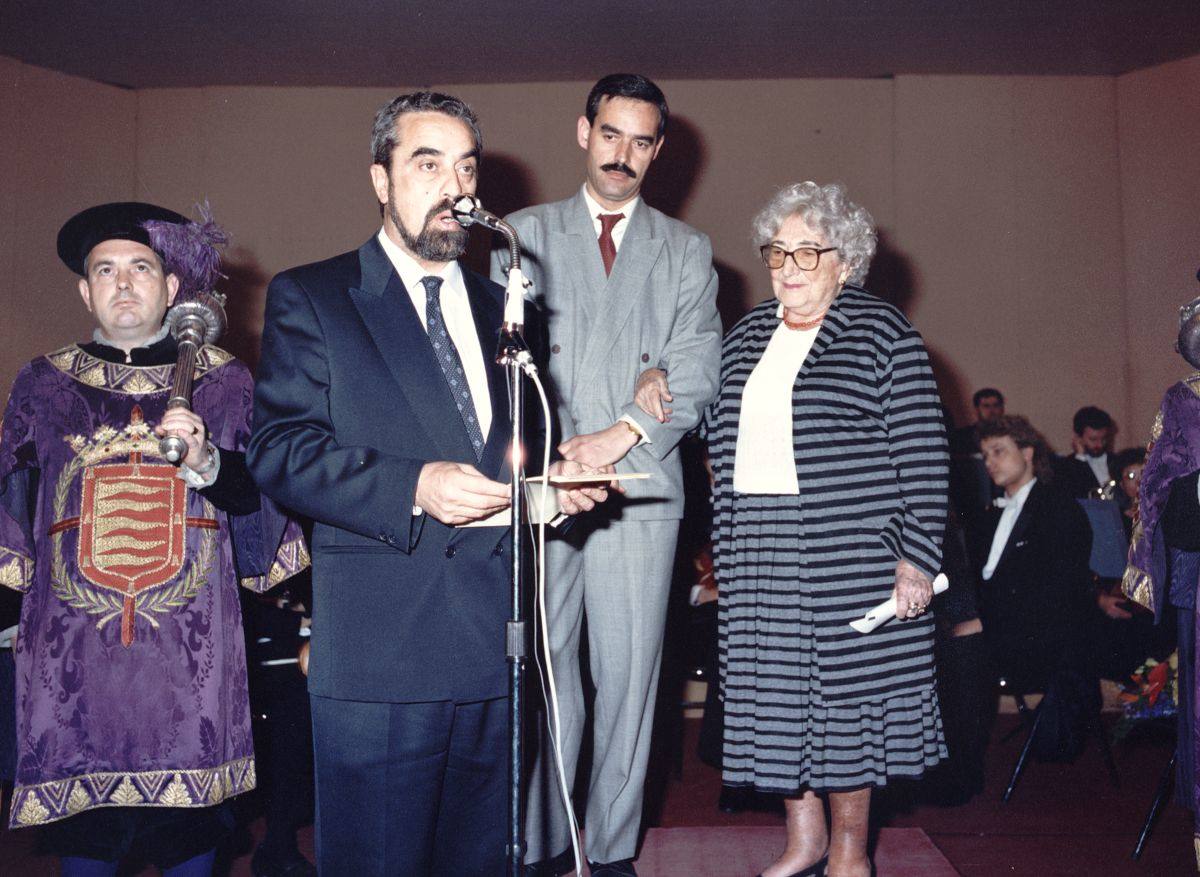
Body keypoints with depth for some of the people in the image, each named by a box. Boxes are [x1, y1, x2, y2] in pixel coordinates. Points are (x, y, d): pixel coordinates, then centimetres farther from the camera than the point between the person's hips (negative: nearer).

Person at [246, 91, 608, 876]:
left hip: (495, 643, 5)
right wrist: (412, 487, -21)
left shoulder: (499, 305, 17)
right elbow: (278, 450, -9)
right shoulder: (309, 298, 1)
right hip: (380, 649, -5)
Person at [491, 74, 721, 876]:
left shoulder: (687, 252, 15)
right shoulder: (527, 233, 14)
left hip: (640, 487, 0)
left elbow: (697, 376, 5)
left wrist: (619, 436, -10)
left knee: (628, 674, 2)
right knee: (541, 670, 2)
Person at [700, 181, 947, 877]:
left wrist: (916, 557, -12)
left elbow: (923, 454, -7)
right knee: (776, 689, 9)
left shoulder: (882, 331, -4)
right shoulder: (749, 332, 13)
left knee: (845, 687, 3)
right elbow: (722, 432, 22)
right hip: (759, 554, 5)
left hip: (849, 551, -5)